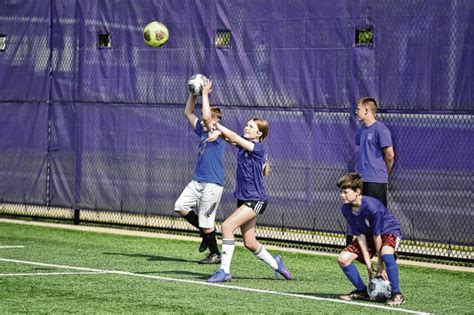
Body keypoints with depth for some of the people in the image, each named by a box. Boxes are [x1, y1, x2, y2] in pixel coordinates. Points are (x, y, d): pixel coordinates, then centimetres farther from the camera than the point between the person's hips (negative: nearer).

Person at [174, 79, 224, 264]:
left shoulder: (218, 134, -11)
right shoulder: (202, 132, 12)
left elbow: (207, 116, -28)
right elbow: (188, 113, 18)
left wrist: (205, 94, -20)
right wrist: (194, 94, 6)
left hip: (212, 184, -8)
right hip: (197, 181, 8)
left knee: (206, 223, -5)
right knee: (180, 207, -4)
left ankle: (215, 254, 11)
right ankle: (207, 231, 13)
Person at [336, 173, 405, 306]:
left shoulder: (372, 207, -34)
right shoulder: (346, 209, -14)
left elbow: (376, 235, -27)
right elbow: (360, 235, -10)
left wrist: (380, 264, -19)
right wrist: (368, 263, -14)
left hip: (389, 231, -7)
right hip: (368, 234, 7)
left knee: (386, 254, -39)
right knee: (343, 259, -6)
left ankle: (397, 294, -24)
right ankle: (362, 290, 15)